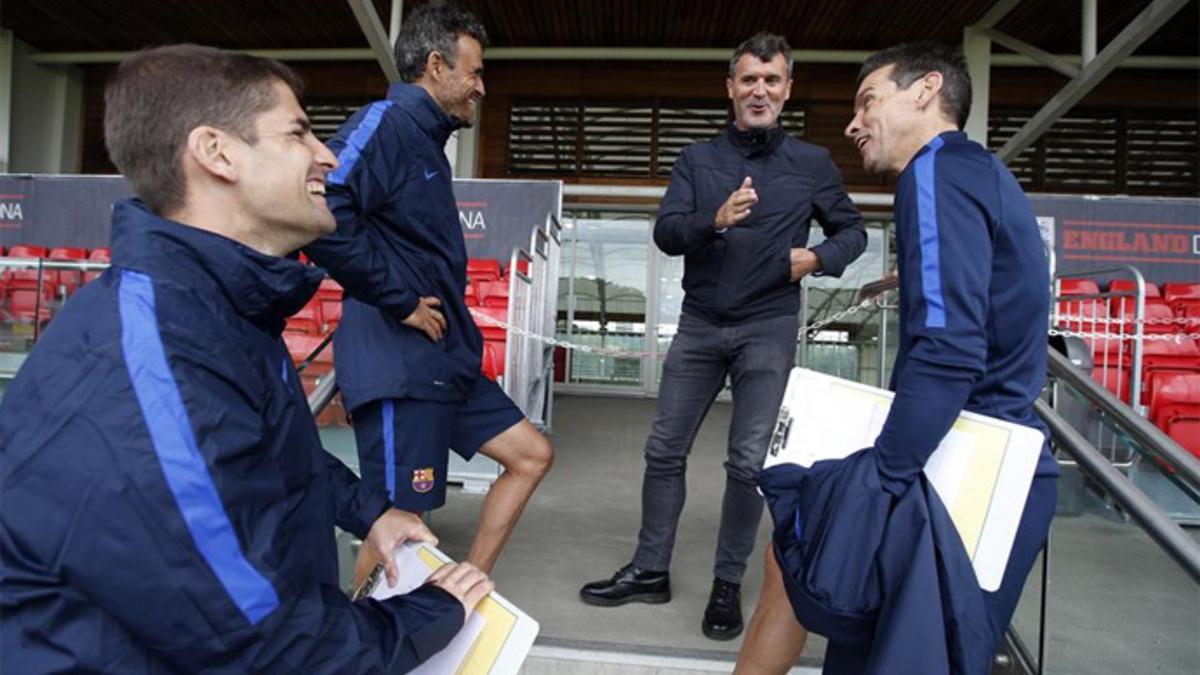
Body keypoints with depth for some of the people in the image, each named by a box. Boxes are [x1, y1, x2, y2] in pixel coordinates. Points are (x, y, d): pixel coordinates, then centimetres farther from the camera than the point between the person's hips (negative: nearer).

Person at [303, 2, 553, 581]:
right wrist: (401, 302, -19)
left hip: (447, 359, 10)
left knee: (531, 455, 14)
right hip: (397, 363, -10)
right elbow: (323, 218, -26)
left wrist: (449, 309, 12)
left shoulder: (425, 140, 18)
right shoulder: (385, 123, -10)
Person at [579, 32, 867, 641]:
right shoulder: (697, 160, 5)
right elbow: (665, 233, -5)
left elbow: (852, 230, 10)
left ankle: (728, 585, 19)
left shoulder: (812, 164, 4)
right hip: (699, 325, 2)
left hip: (768, 329, -1)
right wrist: (715, 220, -25)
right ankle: (650, 571, 22)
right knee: (664, 450, 6)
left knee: (748, 461, 1)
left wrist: (818, 257, -11)